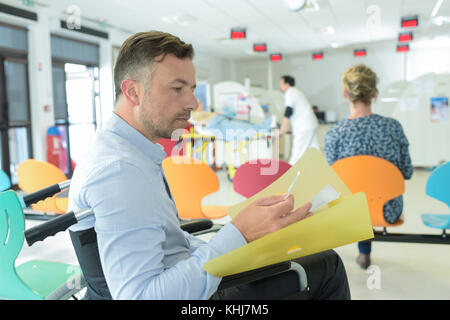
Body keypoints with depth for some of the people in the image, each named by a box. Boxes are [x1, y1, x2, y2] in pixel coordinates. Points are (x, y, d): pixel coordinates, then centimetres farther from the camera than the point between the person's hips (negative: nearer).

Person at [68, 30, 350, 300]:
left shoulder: (139, 155, 6)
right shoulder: (119, 170, -27)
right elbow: (139, 295, -32)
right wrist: (239, 235, -33)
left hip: (190, 280, 9)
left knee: (327, 264, 13)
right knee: (327, 269, -4)